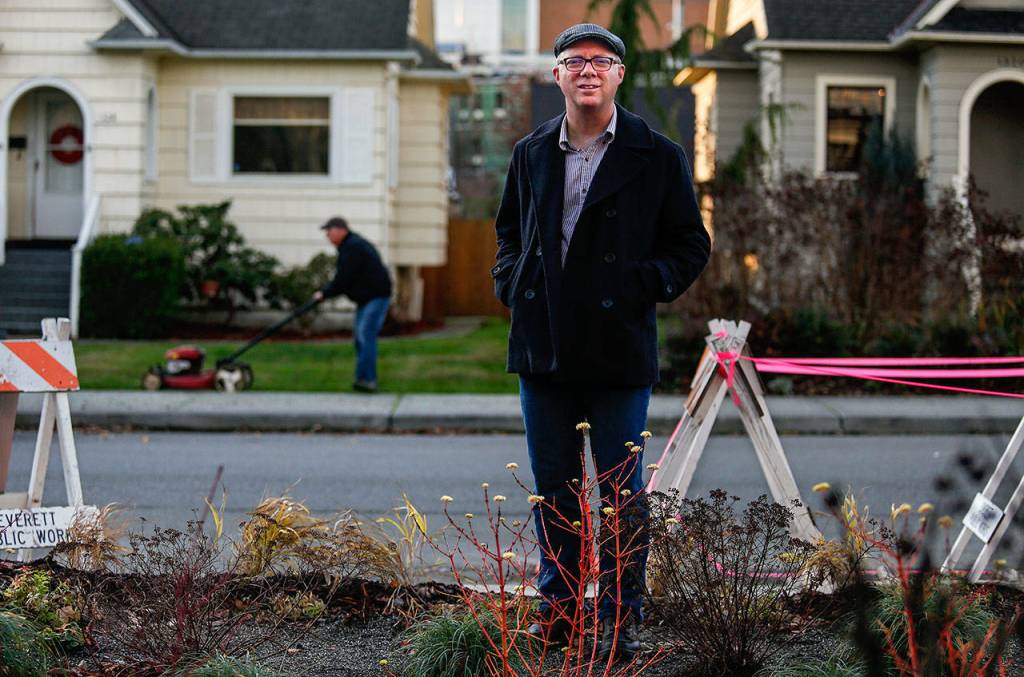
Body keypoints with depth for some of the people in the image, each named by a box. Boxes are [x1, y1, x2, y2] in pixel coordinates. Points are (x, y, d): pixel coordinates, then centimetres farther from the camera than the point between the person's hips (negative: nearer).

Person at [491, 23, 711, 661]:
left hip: (619, 349, -4)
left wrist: (644, 286, -9)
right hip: (543, 346, 4)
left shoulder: (657, 156, 0)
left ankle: (622, 618, 10)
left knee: (622, 490, 1)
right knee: (553, 487, 11)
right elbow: (509, 231, 24)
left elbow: (691, 244, 4)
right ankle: (559, 608, 22)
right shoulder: (532, 154, 11)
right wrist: (511, 285, 8)